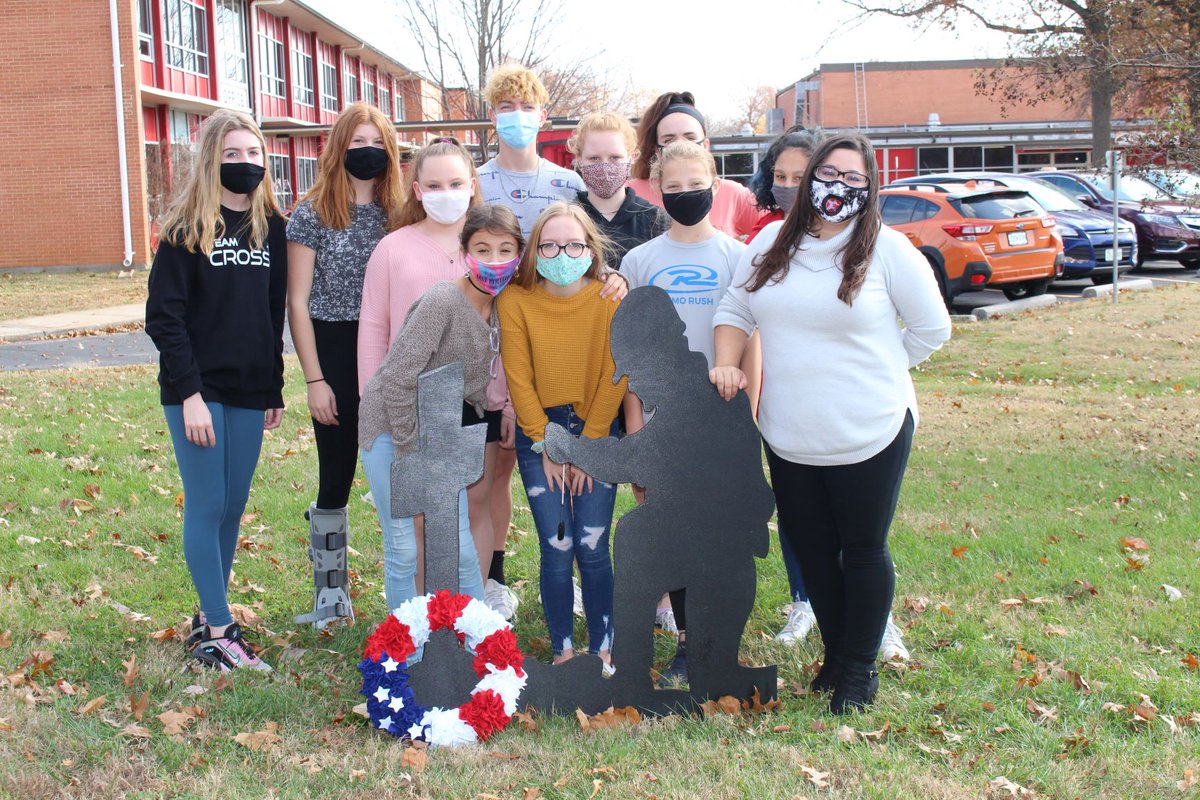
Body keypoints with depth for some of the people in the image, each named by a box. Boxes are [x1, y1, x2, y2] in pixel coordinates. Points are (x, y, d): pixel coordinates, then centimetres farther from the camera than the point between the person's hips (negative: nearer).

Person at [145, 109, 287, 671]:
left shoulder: (270, 226, 9)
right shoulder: (187, 227, -6)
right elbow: (163, 315, -10)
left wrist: (275, 389, 13)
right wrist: (189, 392, -16)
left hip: (249, 392, 5)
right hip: (197, 390, -5)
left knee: (234, 507, 9)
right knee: (207, 506, -3)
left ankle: (209, 616, 20)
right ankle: (218, 632, 3)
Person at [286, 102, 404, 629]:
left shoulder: (398, 214, 7)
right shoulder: (313, 214, -2)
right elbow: (297, 302, -3)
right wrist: (315, 380, -8)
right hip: (336, 356, -2)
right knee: (336, 480, 5)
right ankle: (331, 595, 19)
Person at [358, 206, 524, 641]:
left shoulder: (502, 306, -1)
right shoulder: (443, 301, -23)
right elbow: (398, 380, -23)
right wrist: (410, 451, -18)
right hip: (392, 428, -6)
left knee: (460, 548, 5)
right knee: (403, 551, 0)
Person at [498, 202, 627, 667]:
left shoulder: (610, 299, -7)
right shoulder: (516, 301, -7)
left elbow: (613, 377, -6)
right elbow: (519, 379, -4)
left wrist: (587, 447, -7)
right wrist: (546, 447, -5)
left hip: (598, 433, 0)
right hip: (540, 435, 0)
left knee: (593, 549, -4)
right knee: (556, 550, -2)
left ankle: (602, 651, 11)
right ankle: (562, 653, 12)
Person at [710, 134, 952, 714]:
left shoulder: (887, 249, -7)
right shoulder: (772, 243, 4)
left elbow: (932, 327, 0)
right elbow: (735, 310, 12)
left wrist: (877, 374, 1)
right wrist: (726, 364, -4)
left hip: (868, 436, -4)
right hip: (788, 440, 4)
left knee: (863, 551, 8)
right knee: (812, 550, 15)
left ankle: (860, 668, 23)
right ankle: (834, 654, 33)